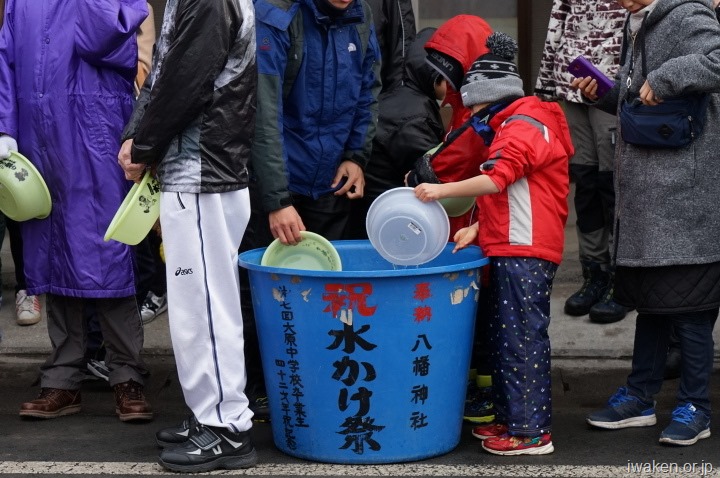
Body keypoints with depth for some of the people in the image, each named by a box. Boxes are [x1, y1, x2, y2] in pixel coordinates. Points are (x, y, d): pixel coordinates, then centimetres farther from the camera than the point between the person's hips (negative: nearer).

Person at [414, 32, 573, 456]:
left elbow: (496, 180, -25)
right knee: (505, 337, 14)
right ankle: (511, 418, 21)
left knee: (523, 339, -9)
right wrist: (477, 227, 12)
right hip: (513, 251, 11)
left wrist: (441, 191, -19)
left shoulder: (521, 128, -11)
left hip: (524, 254, -11)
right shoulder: (516, 128, 24)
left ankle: (531, 432, -7)